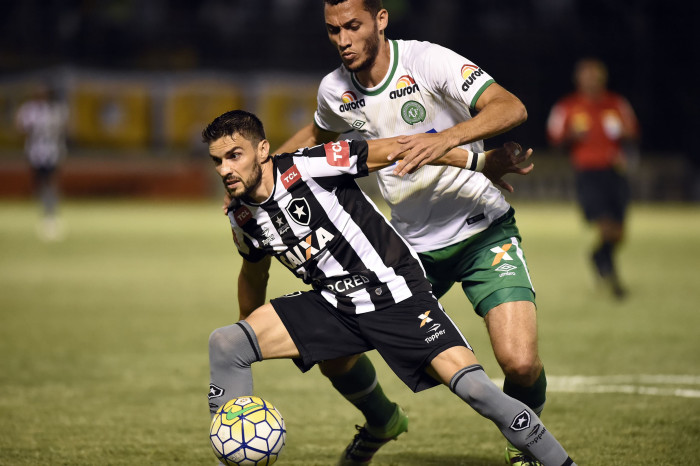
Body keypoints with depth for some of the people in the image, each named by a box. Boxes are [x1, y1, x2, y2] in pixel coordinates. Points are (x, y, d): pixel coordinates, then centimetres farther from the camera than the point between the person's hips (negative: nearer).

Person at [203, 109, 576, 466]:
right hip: (332, 304, 6)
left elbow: (395, 149, -14)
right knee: (224, 345, -10)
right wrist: (250, 340, 33)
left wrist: (480, 161, -13)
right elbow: (254, 273, 22)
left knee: (472, 386, -22)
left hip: (396, 295, -6)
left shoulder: (306, 167, -20)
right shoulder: (241, 218, 0)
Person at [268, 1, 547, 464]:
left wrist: (446, 139, -45)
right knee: (334, 352, -2)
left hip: (485, 233, -5)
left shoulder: (427, 61, -19)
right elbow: (319, 135, 22)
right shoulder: (335, 91, -2)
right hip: (412, 246, 5)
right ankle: (383, 421, 32)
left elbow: (511, 108, -30)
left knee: (520, 362, -22)